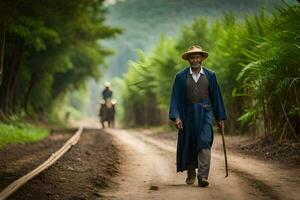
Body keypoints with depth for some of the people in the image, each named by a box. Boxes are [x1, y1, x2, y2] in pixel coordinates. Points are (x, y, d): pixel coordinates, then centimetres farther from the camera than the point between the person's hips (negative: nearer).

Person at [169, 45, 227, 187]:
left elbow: (216, 97, 7)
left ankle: (203, 176, -19)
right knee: (188, 145, 9)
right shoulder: (180, 76, 0)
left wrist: (220, 118, 7)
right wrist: (176, 117, -13)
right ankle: (191, 174, 28)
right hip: (187, 114, 1)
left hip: (204, 114, -1)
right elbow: (175, 98, -2)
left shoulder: (210, 75, 3)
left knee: (204, 143, -15)